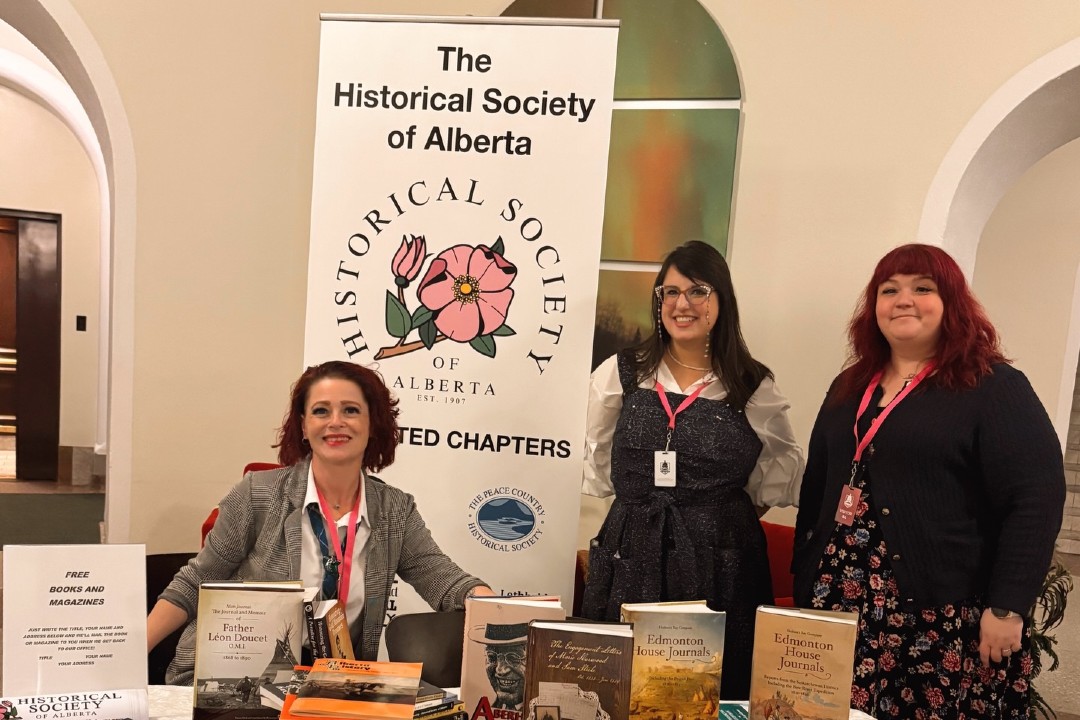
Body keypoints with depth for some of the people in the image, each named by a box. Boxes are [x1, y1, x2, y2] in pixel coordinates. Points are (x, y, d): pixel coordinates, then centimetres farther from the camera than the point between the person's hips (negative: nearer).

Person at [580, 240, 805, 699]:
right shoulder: (621, 374, 3)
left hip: (721, 565, 0)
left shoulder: (754, 386, 2)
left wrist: (734, 507, 8)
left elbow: (785, 464, 16)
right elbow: (593, 463, 14)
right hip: (631, 558, 1)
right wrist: (642, 500, 11)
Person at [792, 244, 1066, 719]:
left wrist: (1007, 607, -16)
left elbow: (1037, 498, -12)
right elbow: (817, 491, 16)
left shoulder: (993, 387, -6)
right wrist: (804, 584, 14)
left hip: (944, 620, -5)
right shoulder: (850, 386, 12)